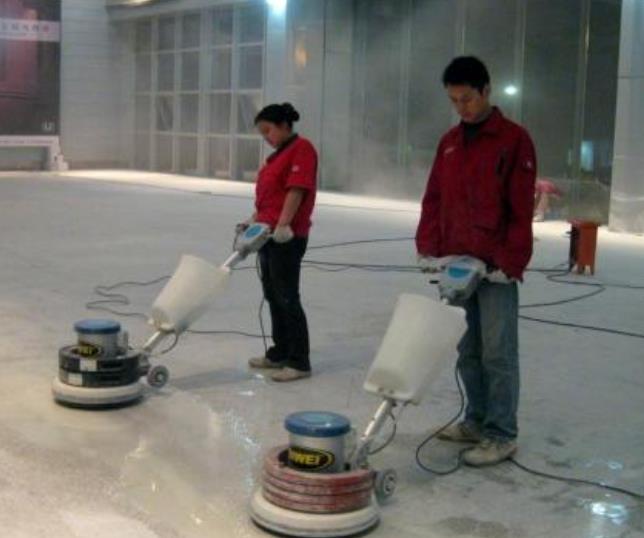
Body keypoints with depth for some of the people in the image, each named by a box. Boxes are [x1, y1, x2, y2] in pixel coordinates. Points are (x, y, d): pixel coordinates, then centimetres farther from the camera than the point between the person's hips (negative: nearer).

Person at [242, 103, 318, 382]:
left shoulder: (301, 148, -10)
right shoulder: (278, 154, 20)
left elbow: (296, 190, -20)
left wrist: (283, 224, -26)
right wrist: (255, 220, 12)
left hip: (287, 236, -10)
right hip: (269, 233, 10)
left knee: (287, 298, -7)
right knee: (273, 295, 15)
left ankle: (299, 362, -1)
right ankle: (280, 353, 25)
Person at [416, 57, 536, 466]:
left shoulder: (514, 140, -6)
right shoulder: (450, 142, 13)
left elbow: (521, 209, -10)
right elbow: (434, 199, 13)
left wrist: (510, 263, -14)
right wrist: (429, 249, 2)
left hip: (496, 267, -6)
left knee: (497, 353, -2)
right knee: (468, 351, 13)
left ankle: (502, 436, 5)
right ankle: (477, 421, 26)